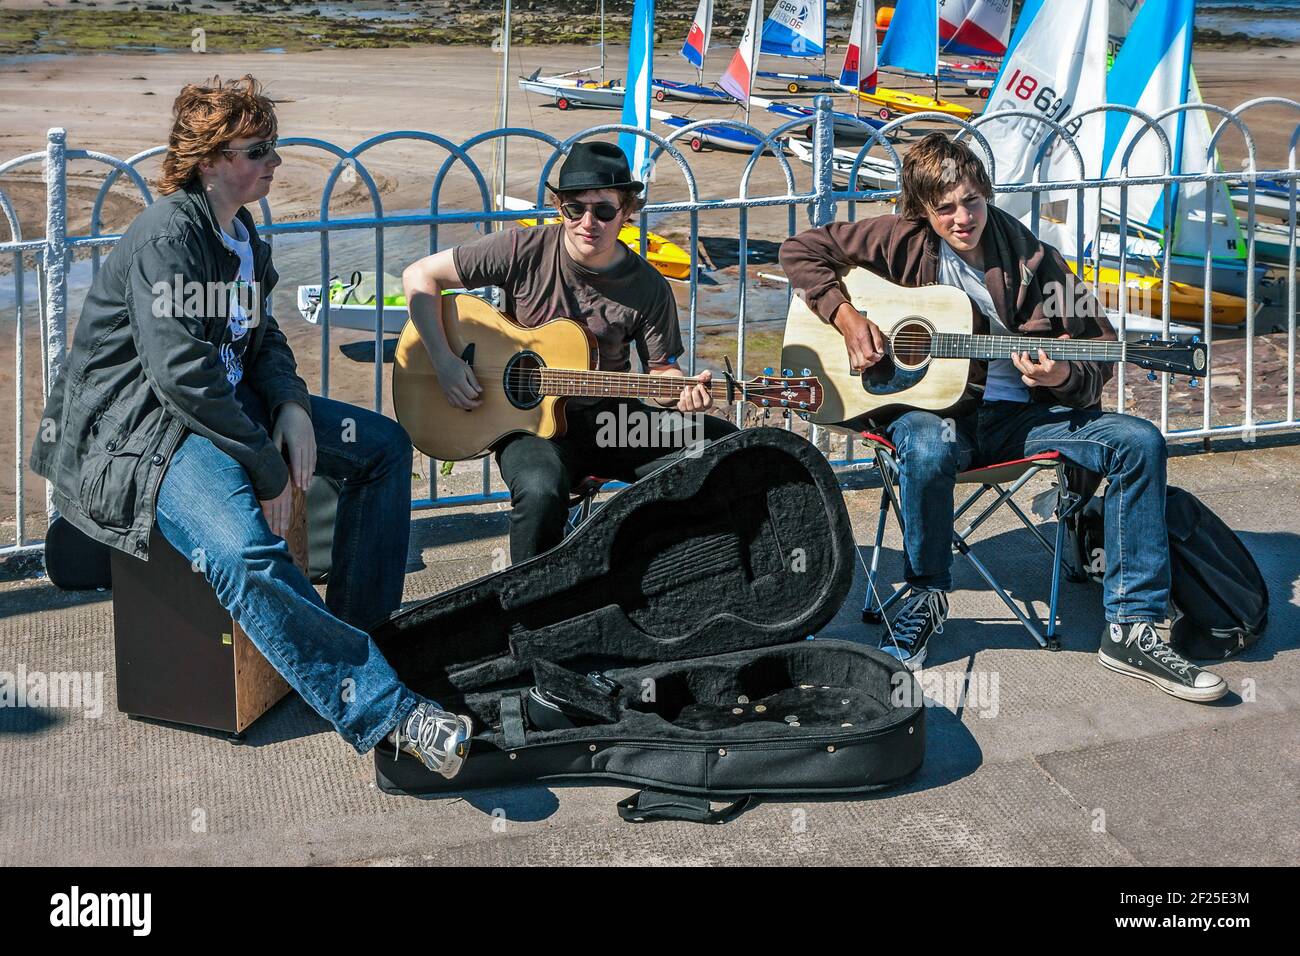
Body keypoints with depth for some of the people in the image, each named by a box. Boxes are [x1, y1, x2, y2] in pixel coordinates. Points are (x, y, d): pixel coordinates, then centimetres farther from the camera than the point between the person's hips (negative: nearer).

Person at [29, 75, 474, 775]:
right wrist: (268, 467, -23)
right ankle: (386, 714, -35)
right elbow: (180, 375, -27)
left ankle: (358, 630, 7)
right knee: (245, 554, -36)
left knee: (384, 445, 7)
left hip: (225, 403, 10)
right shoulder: (168, 237, -19)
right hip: (136, 430, -10)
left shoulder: (241, 233, 11)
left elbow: (260, 337, 18)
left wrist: (291, 405, -4)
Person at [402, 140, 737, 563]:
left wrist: (683, 392, -19)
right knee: (540, 490, -38)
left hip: (612, 419, 3)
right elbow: (420, 276, -6)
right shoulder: (525, 250, -9)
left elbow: (661, 368, 5)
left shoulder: (647, 288, -2)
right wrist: (445, 362, -15)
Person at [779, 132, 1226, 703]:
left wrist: (1062, 377, -20)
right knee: (930, 448, -41)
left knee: (1138, 441, -18)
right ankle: (925, 601, -13)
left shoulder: (1031, 260, 2)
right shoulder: (903, 241, 0)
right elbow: (801, 251, 5)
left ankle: (1130, 630, -15)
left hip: (1016, 414, 3)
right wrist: (846, 316, -10)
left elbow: (1100, 349, 3)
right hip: (927, 405, -2)